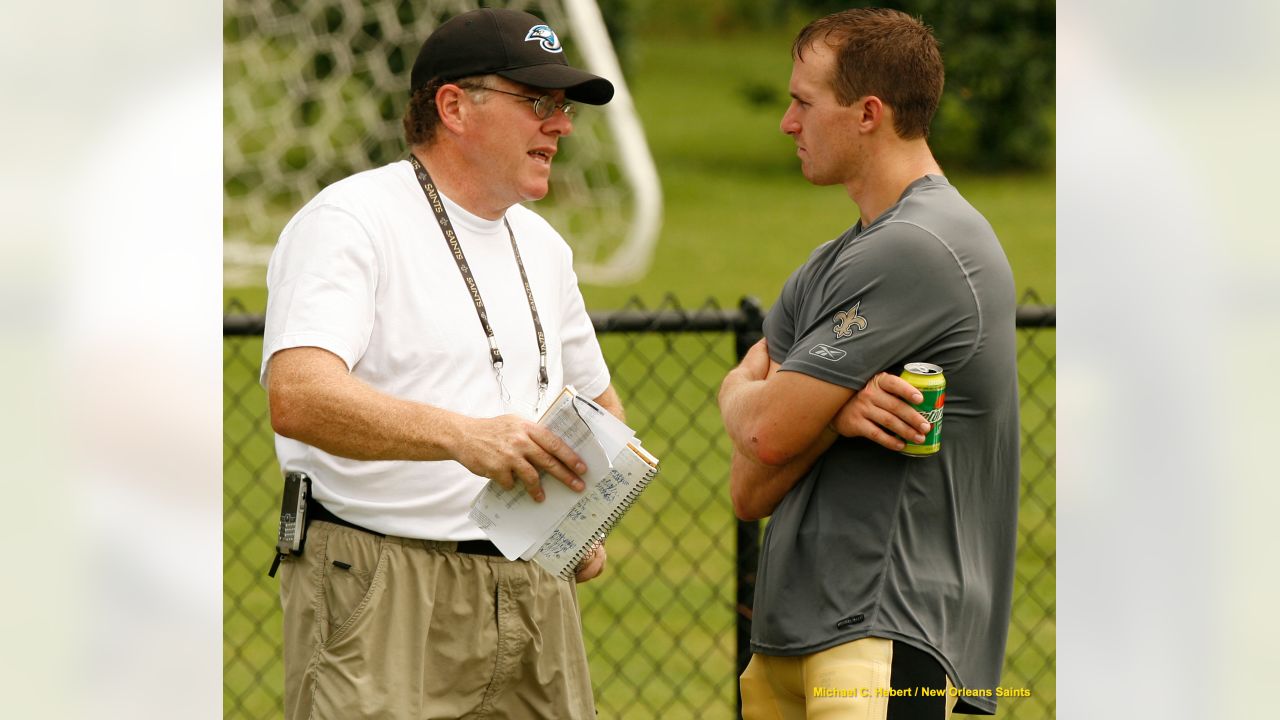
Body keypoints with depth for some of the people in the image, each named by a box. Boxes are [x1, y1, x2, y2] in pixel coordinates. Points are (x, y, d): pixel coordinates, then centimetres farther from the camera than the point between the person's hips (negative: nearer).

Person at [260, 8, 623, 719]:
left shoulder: (543, 247, 19)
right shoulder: (350, 221, -8)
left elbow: (598, 399, 35)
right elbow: (298, 398, -24)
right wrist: (463, 436, -36)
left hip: (537, 598, 7)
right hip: (382, 599, -7)